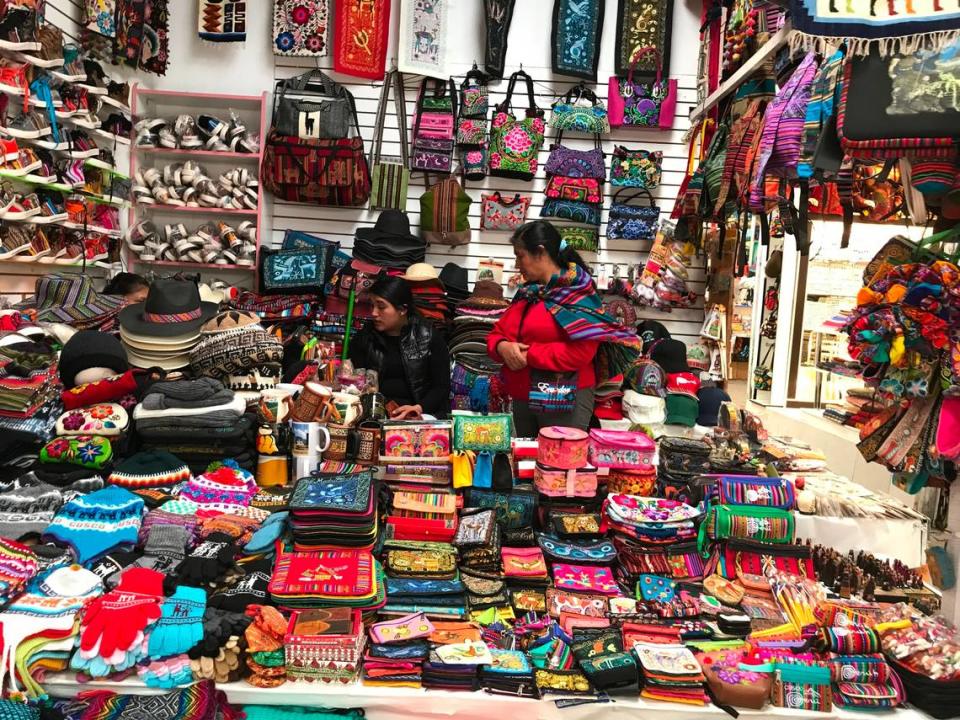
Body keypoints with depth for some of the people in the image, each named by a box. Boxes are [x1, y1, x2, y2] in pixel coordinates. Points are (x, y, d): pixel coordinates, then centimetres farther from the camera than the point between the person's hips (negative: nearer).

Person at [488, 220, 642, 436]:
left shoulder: (578, 293, -11)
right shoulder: (527, 293, 13)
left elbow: (579, 353, -22)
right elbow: (497, 333, 15)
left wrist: (528, 354, -16)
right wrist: (503, 347, -9)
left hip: (565, 400, -8)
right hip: (522, 399, 8)